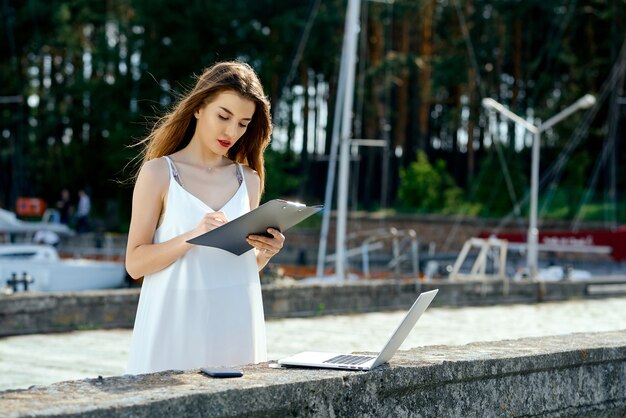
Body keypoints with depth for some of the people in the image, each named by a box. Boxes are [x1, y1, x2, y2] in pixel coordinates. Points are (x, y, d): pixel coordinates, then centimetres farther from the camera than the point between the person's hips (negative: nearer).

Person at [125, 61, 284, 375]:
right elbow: (135, 263, -8)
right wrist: (192, 237, -22)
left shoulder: (248, 179, 9)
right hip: (176, 324, -4)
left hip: (236, 325, 4)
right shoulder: (159, 172, -2)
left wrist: (264, 254, -3)